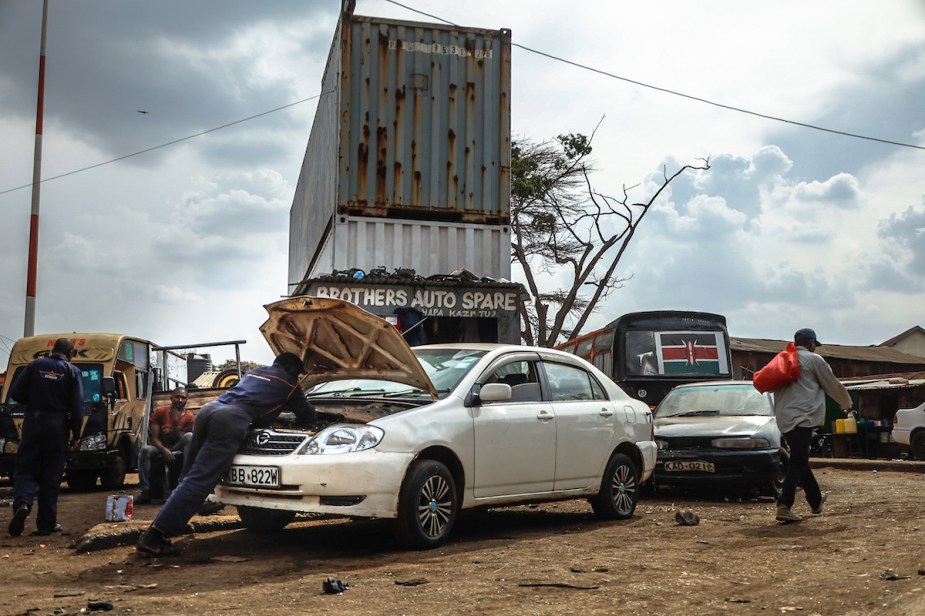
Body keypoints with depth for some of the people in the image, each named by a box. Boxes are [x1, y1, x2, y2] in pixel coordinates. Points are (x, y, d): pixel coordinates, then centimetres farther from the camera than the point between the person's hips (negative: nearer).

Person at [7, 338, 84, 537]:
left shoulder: (35, 365, 4)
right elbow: (77, 406, -5)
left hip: (33, 424, 1)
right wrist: (76, 435, 0)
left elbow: (16, 393, 1)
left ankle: (22, 504, -22)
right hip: (57, 427, -1)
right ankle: (46, 523, 9)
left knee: (25, 470, 6)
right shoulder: (72, 371, 0)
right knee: (51, 476, 6)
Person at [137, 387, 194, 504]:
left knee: (189, 436, -32)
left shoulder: (189, 417, -3)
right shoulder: (160, 412, -2)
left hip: (178, 450, 0)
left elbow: (182, 440, -11)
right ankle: (145, 491, -32)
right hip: (160, 448, 0)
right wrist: (164, 450, -27)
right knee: (145, 450, -33)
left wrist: (176, 423, -24)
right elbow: (154, 437, -9)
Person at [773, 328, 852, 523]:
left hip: (784, 418, 7)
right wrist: (846, 403, 24)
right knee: (798, 461, -9)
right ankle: (784, 506, -17)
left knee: (800, 459, 19)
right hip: (803, 417, -7)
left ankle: (816, 500, 34)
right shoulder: (813, 360, -1)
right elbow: (833, 385, 7)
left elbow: (772, 386, 23)